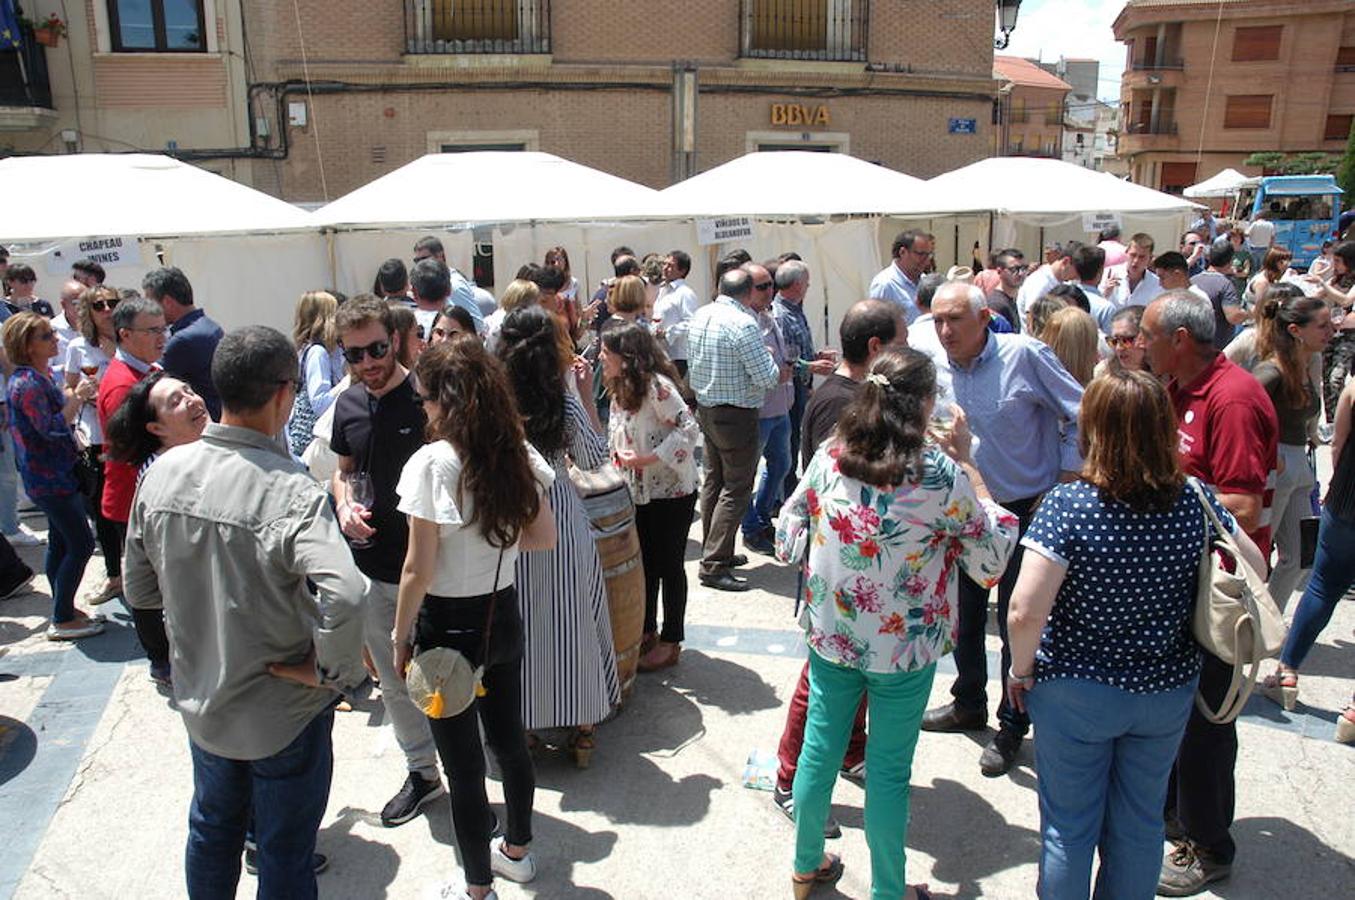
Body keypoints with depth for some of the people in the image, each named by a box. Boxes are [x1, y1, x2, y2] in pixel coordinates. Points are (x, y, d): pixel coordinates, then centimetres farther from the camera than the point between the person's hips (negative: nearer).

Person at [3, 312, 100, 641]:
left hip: (54, 474, 10)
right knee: (81, 544, -6)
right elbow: (50, 428, -25)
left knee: (60, 544, 16)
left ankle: (65, 610, 27)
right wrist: (78, 397, -20)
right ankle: (62, 620, 4)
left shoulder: (40, 376, 10)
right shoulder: (27, 383, -20)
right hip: (49, 479, -10)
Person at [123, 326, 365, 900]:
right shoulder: (290, 492, -29)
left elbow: (140, 591, 2)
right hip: (283, 716, -5)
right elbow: (343, 599, -44)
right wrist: (331, 673, -26)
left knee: (211, 833, 29)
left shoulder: (163, 471, -10)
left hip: (199, 700, 6)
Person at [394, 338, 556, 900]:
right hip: (502, 614, 6)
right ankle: (517, 851, 43)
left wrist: (401, 639, -6)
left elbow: (418, 570, -18)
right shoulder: (515, 453, -4)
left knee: (462, 762, 10)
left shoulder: (433, 463, -20)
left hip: (448, 626, -6)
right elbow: (544, 536, 4)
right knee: (509, 738, 23)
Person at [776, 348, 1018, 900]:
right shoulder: (941, 475, -19)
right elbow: (992, 553, -5)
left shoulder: (830, 456, -7)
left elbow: (788, 538, 1)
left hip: (828, 632, 4)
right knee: (888, 770, 11)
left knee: (819, 749, 18)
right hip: (904, 647, -4)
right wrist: (966, 463, -3)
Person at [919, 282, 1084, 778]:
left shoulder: (1024, 355, -17)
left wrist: (1063, 486, -12)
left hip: (1027, 510, -5)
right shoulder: (934, 368, -3)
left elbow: (1080, 416, -11)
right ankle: (969, 704, 38)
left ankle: (1012, 727, 21)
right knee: (964, 615, 17)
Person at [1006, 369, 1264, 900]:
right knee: (1141, 822, 22)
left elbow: (1025, 612, -27)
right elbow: (1255, 571, 6)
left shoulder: (1068, 505, -23)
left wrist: (1021, 672, -9)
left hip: (1075, 693, -4)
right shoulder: (1196, 503, -10)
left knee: (1069, 826, 15)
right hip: (1167, 692, 4)